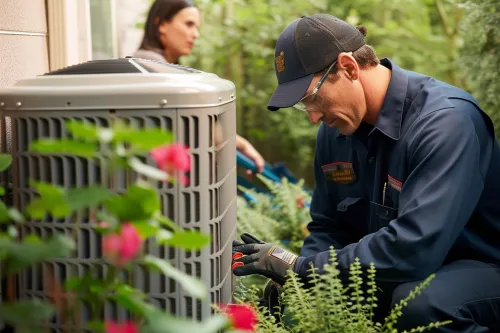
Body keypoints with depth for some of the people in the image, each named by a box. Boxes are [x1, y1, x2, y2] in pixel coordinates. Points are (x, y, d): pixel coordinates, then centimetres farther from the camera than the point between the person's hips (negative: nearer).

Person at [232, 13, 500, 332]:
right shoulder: (335, 128, -1)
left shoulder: (446, 120, -25)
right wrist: (292, 278, -13)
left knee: (421, 302, -37)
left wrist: (299, 266, -27)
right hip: (398, 275, 7)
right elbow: (327, 228, 8)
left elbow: (415, 246, -34)